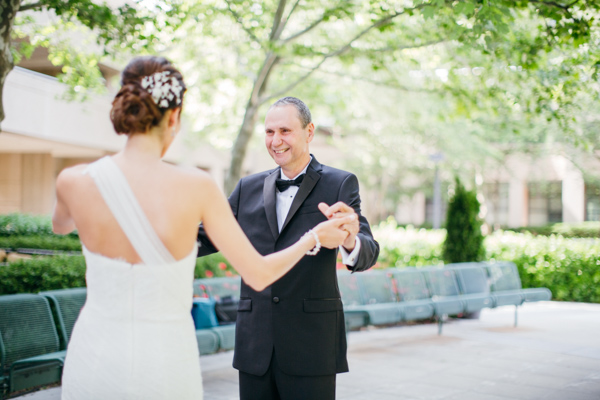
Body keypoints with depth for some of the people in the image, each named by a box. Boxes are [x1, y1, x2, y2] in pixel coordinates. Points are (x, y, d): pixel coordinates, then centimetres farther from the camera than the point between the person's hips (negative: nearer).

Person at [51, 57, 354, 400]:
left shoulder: (74, 183, -11)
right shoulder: (197, 187, -15)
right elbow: (258, 275, -7)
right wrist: (316, 237, 11)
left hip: (94, 360, 1)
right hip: (165, 368, -1)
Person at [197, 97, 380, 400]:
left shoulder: (339, 185, -1)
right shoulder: (249, 188, 11)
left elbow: (367, 254, -12)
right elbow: (207, 237, 10)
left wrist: (349, 241, -37)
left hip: (311, 346, -3)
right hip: (255, 347, 4)